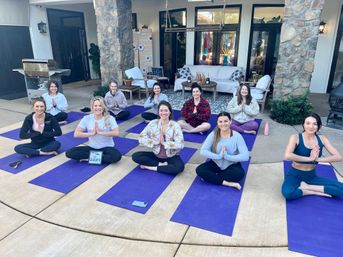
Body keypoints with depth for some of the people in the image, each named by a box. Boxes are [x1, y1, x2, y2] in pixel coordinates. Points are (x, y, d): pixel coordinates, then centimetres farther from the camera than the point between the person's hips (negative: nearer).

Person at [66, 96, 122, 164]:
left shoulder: (110, 118, -8)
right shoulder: (87, 118, -3)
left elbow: (116, 133, -21)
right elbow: (76, 134, -10)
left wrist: (100, 133, -25)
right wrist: (92, 133, -22)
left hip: (107, 148, -2)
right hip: (92, 147, 3)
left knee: (117, 156, -34)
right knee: (69, 153, -16)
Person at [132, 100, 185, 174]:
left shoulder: (175, 125, -13)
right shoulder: (153, 123, -6)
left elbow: (180, 145, -22)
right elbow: (141, 138, -9)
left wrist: (164, 143, -21)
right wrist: (156, 142, -18)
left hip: (171, 156, -2)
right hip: (156, 155, 3)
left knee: (180, 167, -33)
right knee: (135, 156, -15)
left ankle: (152, 167, -17)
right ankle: (161, 164, -13)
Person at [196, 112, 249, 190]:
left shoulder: (237, 136, -17)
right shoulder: (213, 134, -12)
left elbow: (245, 156, -23)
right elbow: (203, 151, -19)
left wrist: (227, 156, -30)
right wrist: (219, 156, -29)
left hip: (232, 165, -1)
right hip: (216, 164, 1)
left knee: (240, 173, -33)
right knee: (199, 170, -22)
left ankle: (209, 176, -18)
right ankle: (227, 183, -22)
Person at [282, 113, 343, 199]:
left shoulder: (322, 139, 0)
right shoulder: (295, 137, -13)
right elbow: (287, 156, -30)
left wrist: (317, 159, -21)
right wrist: (309, 158, -25)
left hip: (312, 176, 4)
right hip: (295, 175, -4)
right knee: (287, 192, -36)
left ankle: (307, 187, -8)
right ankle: (315, 191, -12)